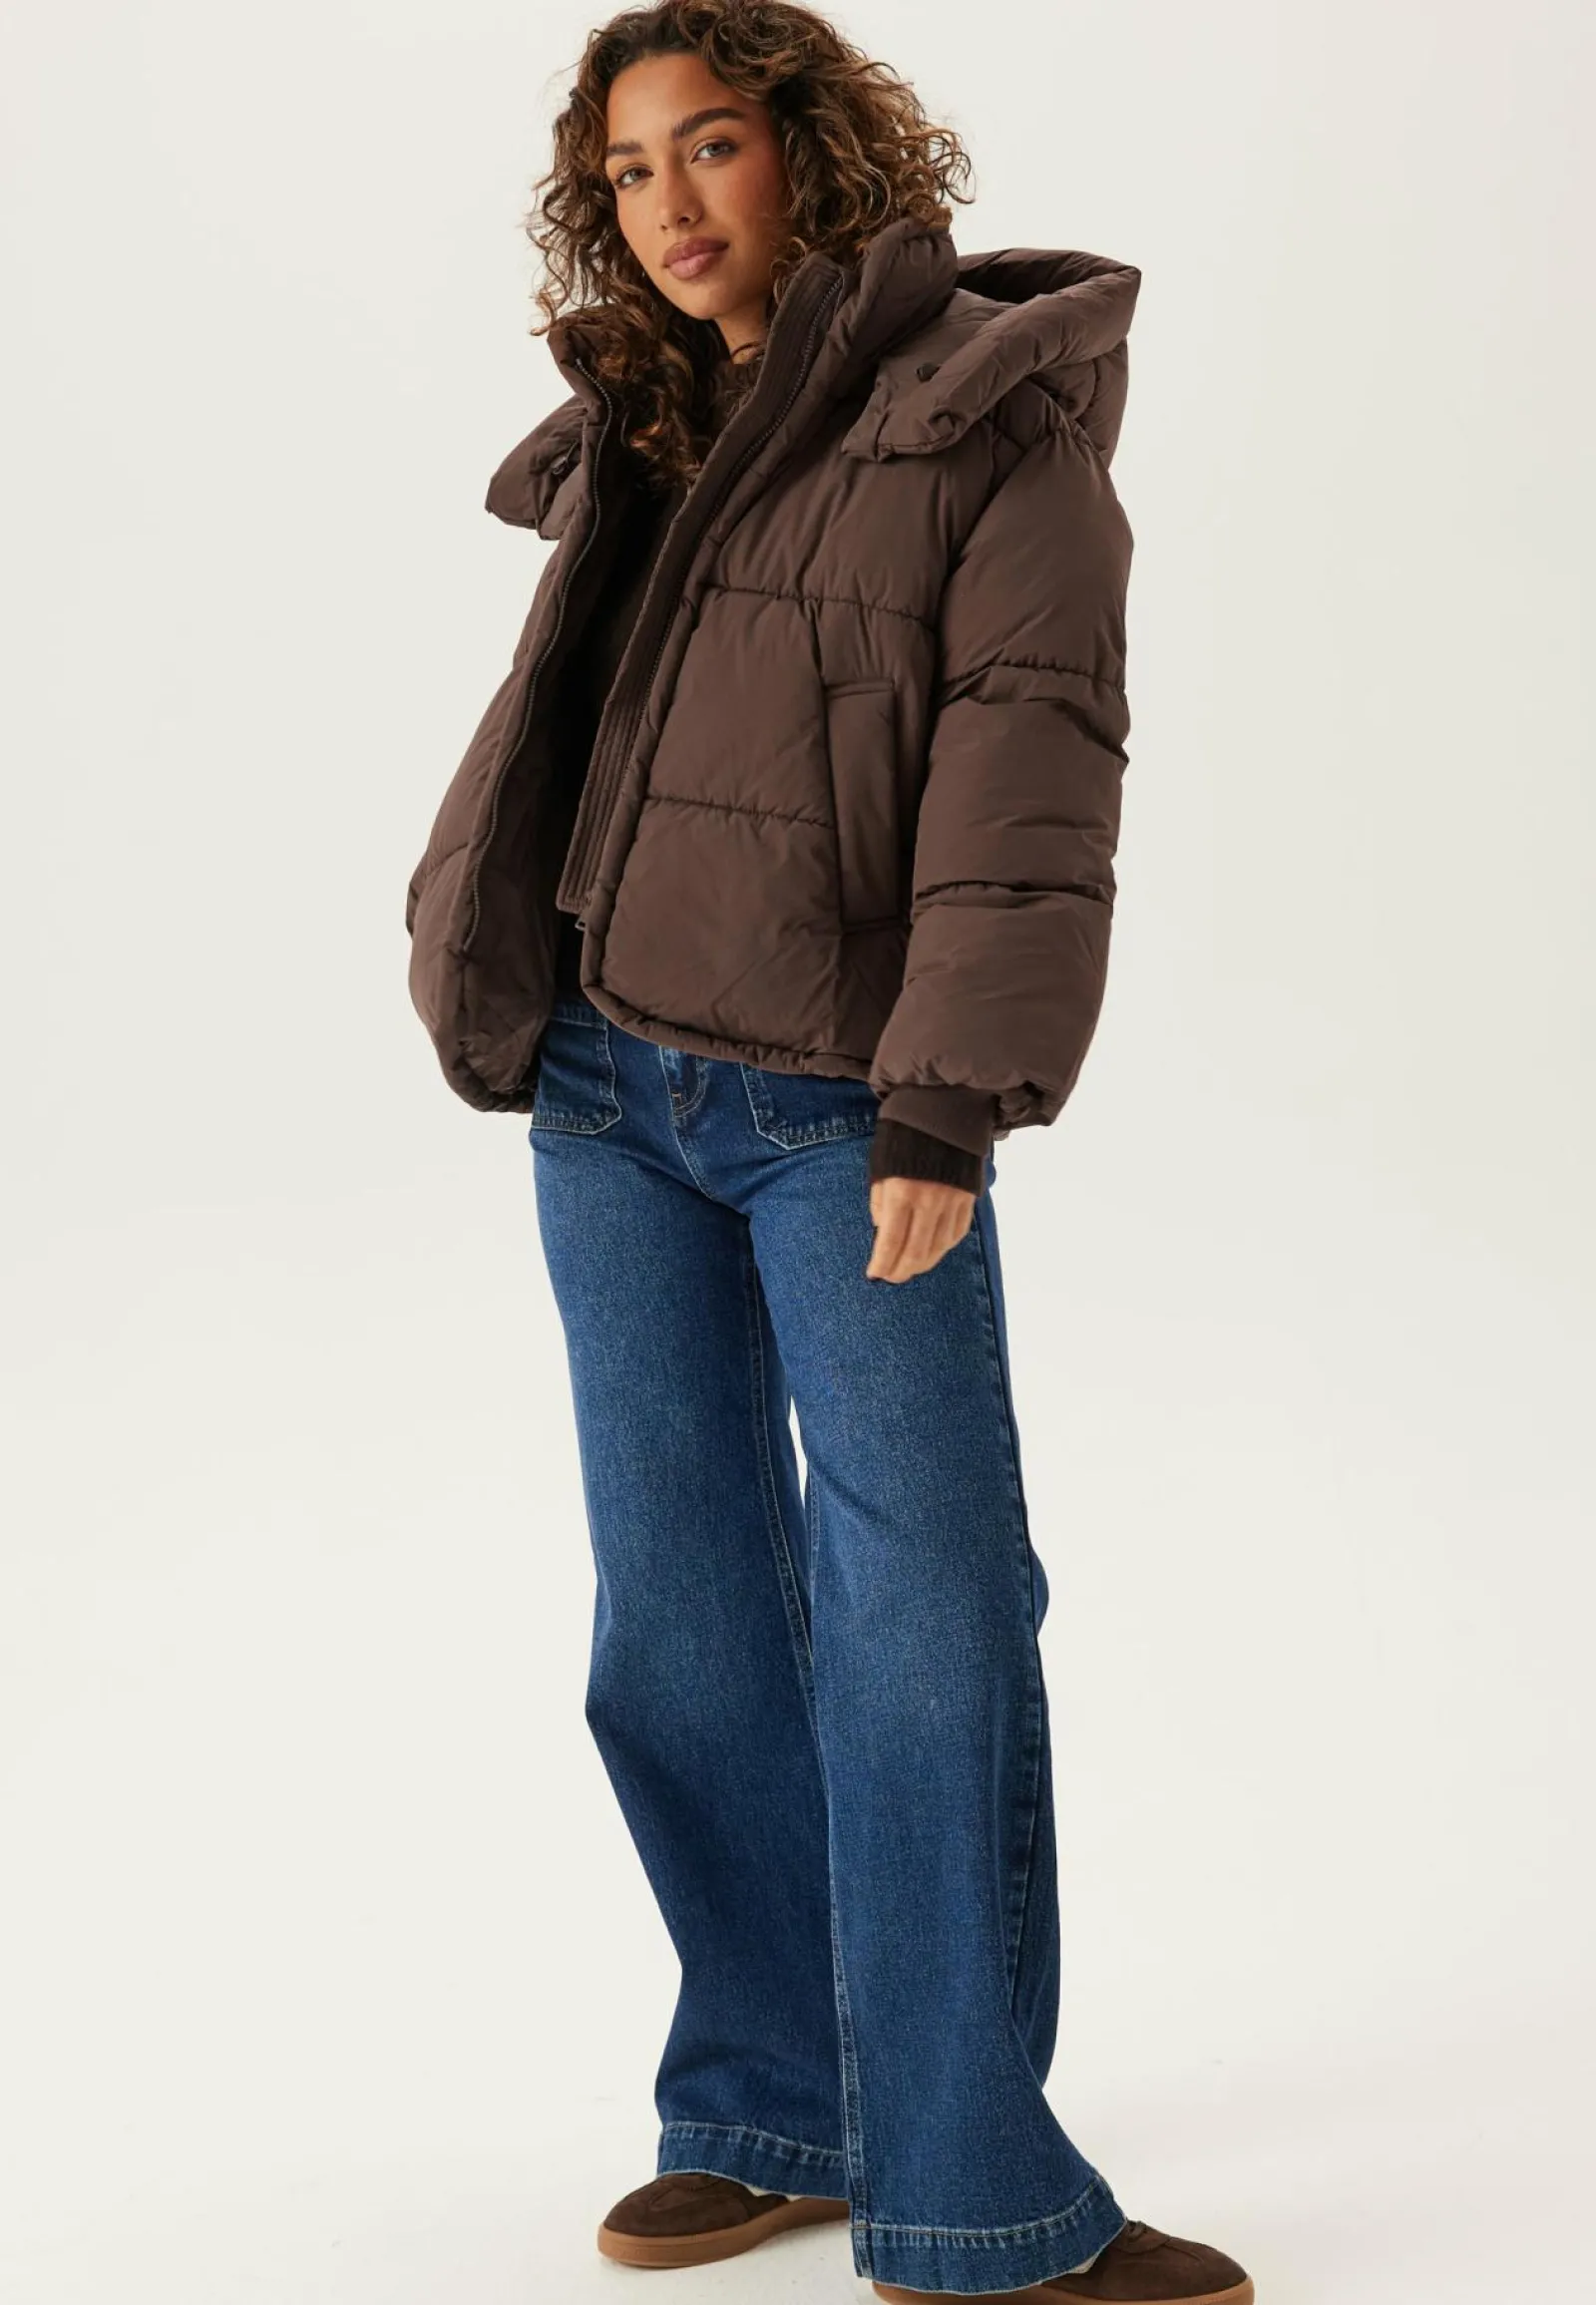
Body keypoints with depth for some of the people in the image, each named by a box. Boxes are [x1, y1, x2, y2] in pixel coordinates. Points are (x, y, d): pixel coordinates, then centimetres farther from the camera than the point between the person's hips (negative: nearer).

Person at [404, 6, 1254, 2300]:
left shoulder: (996, 416, -4)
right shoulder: (650, 441, 14)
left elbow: (1029, 764, -13)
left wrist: (950, 1104, -20)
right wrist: (490, 969, 6)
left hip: (840, 1108, -6)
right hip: (610, 1086, 6)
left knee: (927, 1614, -6)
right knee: (683, 1616, 8)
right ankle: (777, 2111, 21)